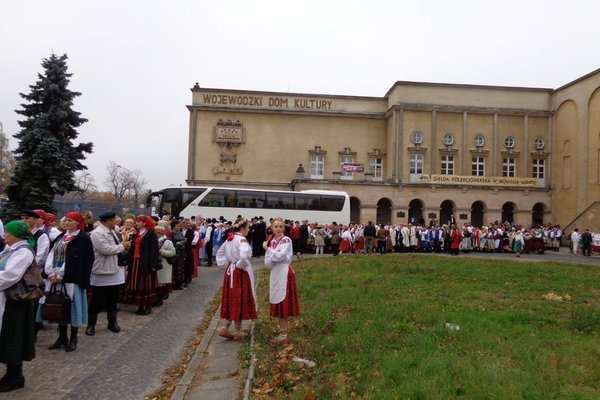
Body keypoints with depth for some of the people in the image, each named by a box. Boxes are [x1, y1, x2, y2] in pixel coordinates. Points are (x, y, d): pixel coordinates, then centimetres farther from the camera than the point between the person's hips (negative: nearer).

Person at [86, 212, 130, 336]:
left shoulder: (111, 232, 13)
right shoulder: (97, 233, -16)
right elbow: (105, 249, -26)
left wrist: (123, 246, 0)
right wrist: (122, 246, -16)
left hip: (115, 270, 8)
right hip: (102, 272, -8)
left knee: (112, 300, 17)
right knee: (97, 301, 4)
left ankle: (112, 322, 29)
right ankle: (91, 325, 17)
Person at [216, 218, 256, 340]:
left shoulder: (229, 239, 8)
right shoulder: (242, 239, -18)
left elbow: (220, 253, 18)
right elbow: (243, 256, -34)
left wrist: (226, 264, 13)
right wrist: (244, 266, -16)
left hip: (230, 272, 8)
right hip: (240, 273, -8)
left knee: (231, 300, 16)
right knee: (239, 301, 3)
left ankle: (224, 327, 13)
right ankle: (238, 332, 13)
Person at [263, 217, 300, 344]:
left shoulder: (286, 240, -10)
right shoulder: (271, 241, 8)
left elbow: (279, 256, -24)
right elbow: (267, 263, 1)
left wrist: (267, 249, -10)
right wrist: (275, 258, -17)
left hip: (284, 273, -7)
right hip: (275, 274, 7)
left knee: (282, 304, -3)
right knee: (277, 304, 12)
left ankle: (283, 335, 5)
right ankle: (282, 332, 24)